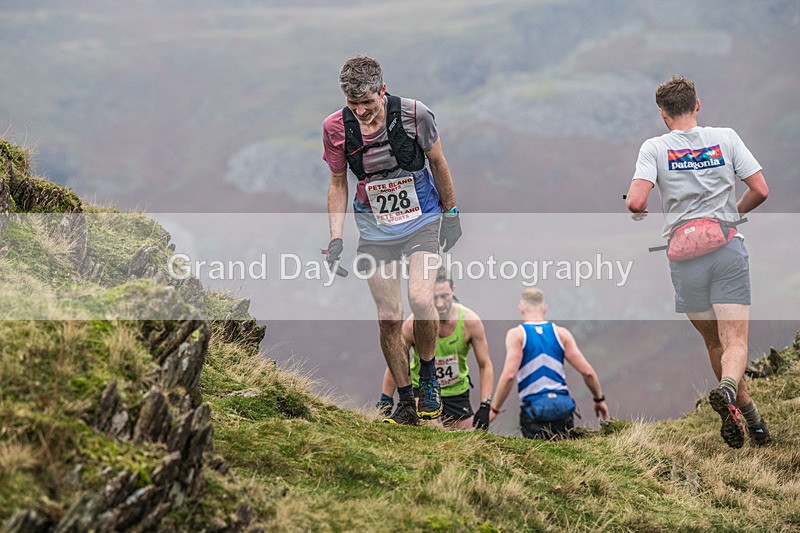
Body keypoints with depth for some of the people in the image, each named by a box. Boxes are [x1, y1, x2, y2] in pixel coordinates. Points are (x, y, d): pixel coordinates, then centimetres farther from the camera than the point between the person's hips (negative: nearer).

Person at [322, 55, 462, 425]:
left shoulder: (414, 115, -19)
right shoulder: (336, 127, -13)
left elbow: (437, 163, -1)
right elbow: (338, 183, 2)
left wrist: (450, 213, 8)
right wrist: (336, 238, -3)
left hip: (422, 220, -2)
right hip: (375, 229, 2)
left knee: (420, 300, -21)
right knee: (389, 318, -2)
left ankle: (428, 377, 4)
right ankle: (405, 399, 14)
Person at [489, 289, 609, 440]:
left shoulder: (516, 334, -2)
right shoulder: (561, 333, 7)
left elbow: (509, 375, -14)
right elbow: (587, 372, 3)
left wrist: (494, 409, -8)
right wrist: (599, 399, 19)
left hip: (534, 409, -3)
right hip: (563, 405, 3)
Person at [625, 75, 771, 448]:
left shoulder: (654, 148, -1)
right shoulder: (725, 138, 5)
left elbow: (635, 203, -12)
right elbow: (760, 191, 2)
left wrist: (639, 212, 12)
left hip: (685, 254, 0)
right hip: (729, 248, 0)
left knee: (713, 341, 16)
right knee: (735, 341, -5)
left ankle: (751, 416, 18)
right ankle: (727, 387, -36)